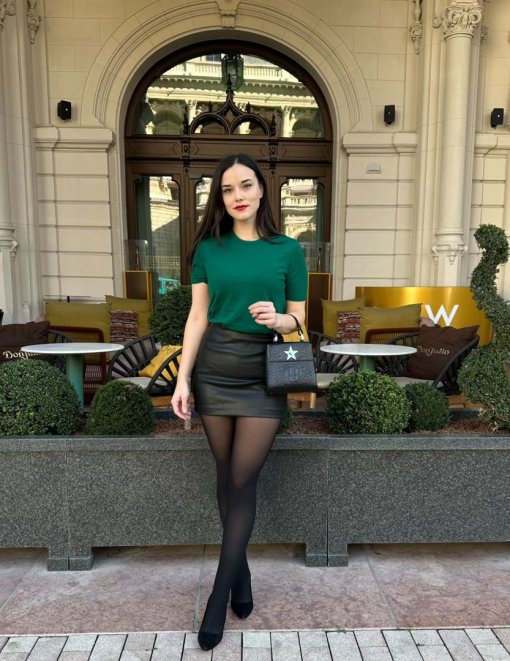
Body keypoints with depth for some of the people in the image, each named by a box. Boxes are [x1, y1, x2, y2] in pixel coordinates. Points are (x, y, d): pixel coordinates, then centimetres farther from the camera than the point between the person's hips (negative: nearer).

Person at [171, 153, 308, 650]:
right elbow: (198, 317, 3)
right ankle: (241, 574, 30)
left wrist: (278, 318, -18)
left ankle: (219, 596, 15)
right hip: (214, 368, 2)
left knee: (243, 480, 0)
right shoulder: (209, 247, 5)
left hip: (264, 372, -1)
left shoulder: (288, 249, 2)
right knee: (226, 474, 10)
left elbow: (298, 321, 5)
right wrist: (183, 379, -2)